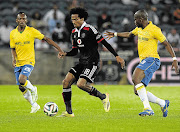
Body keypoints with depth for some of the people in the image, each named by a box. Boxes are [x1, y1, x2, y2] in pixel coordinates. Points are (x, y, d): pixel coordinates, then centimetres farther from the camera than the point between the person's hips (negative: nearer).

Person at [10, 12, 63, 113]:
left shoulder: (31, 31, -5)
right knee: (21, 88, 2)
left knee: (22, 79, -28)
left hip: (29, 61, -4)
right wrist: (14, 58, -8)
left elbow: (46, 39, -1)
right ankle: (34, 105, 23)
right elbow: (13, 48, 12)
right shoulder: (13, 33, 5)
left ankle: (33, 90, 4)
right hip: (18, 63, 4)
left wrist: (59, 48, -5)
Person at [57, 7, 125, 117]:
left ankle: (103, 97, -2)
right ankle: (69, 112, 1)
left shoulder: (90, 29, -12)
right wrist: (65, 54, 1)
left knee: (81, 84, -24)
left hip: (92, 63, -8)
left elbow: (104, 42, -12)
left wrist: (117, 56, -15)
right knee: (66, 82, -5)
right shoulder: (74, 32, 12)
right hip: (82, 63, 8)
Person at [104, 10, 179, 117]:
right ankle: (163, 103, 13)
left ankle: (148, 109, -34)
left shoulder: (154, 30, -8)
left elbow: (167, 44, -6)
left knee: (135, 78, -30)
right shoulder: (139, 29, 17)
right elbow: (129, 34, 37)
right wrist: (115, 34, 39)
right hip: (144, 61, 9)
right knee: (138, 91, 1)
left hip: (152, 59, -9)